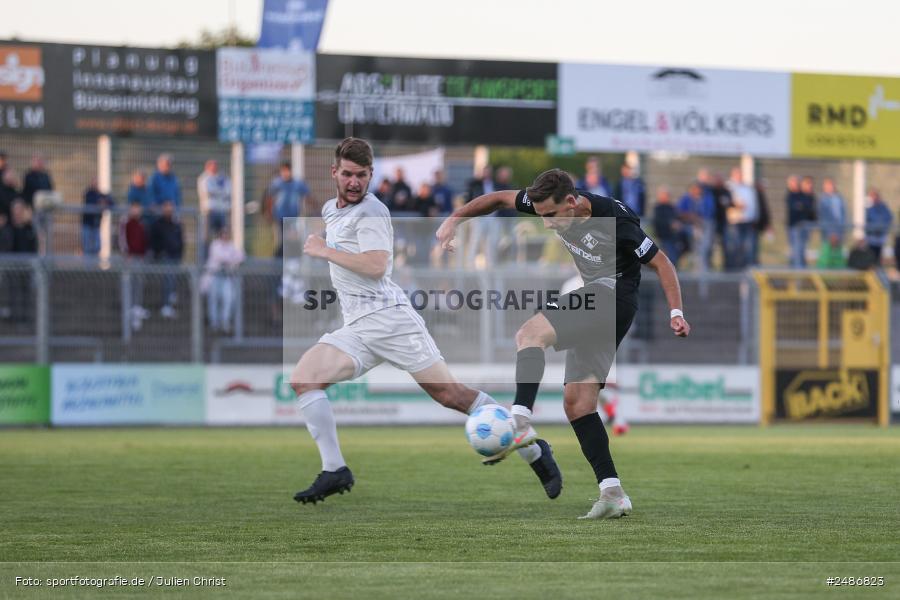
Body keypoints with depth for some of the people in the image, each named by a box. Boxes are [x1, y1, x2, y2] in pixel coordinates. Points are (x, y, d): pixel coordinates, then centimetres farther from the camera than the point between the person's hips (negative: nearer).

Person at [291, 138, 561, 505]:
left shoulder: (371, 212, -8)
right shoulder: (330, 210, 19)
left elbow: (376, 266, -22)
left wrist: (323, 251, -15)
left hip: (388, 318, -8)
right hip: (355, 330, 8)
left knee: (451, 395, -9)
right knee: (302, 378, -12)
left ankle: (534, 450, 3)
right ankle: (334, 472, -10)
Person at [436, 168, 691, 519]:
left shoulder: (615, 220, -19)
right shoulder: (552, 204, 0)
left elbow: (660, 263, -11)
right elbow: (501, 198, 14)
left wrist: (676, 313, -19)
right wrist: (454, 219, 6)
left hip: (613, 297, -8)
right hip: (592, 299, 8)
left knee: (530, 334, -24)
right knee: (576, 402, -1)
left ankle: (520, 422, -36)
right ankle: (613, 494, -4)